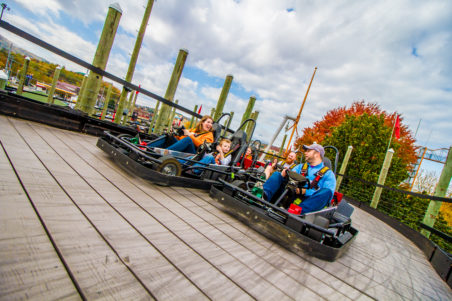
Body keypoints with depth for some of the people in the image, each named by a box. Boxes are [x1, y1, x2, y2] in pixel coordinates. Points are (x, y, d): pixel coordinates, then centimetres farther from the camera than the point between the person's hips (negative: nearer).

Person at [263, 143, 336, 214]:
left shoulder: (328, 174, 9)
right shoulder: (300, 167, 24)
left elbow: (327, 195, -6)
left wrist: (305, 192, -19)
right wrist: (284, 175, -12)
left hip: (309, 201, -3)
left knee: (327, 191, -30)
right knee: (277, 174, -4)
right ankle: (265, 195, -34)